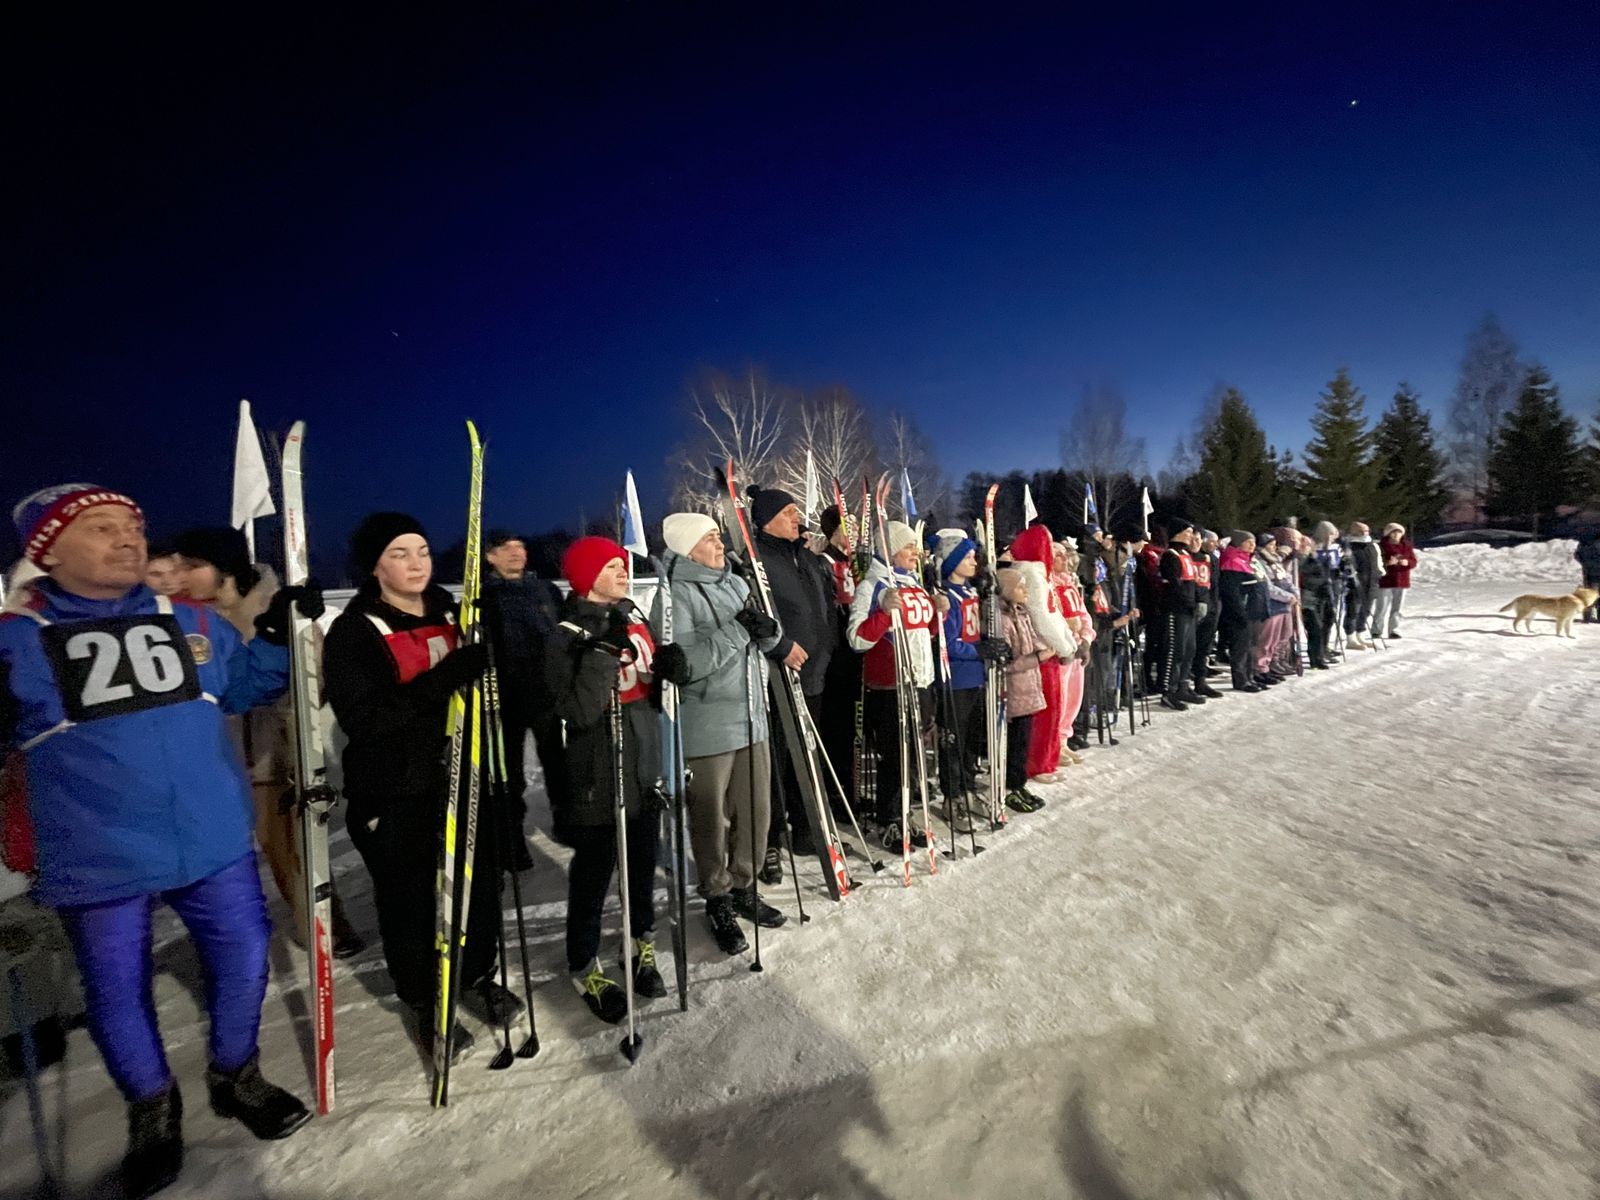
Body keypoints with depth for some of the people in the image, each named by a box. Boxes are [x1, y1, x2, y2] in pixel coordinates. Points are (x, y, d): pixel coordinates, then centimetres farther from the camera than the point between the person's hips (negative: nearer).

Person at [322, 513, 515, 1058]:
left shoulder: (454, 614, 7)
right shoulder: (353, 632, -8)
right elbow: (363, 718, -21)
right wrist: (446, 677, -31)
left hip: (462, 779, 4)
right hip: (395, 795, -4)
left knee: (481, 885, 12)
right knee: (410, 900, 9)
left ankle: (476, 976, 38)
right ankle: (424, 1002, 33)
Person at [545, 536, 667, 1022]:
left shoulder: (634, 619, 6)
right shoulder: (567, 636, -14)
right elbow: (578, 712, -25)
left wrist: (670, 670, -7)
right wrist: (603, 650, -31)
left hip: (647, 768, 6)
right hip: (598, 778, -6)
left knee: (644, 864, 19)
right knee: (593, 874, 9)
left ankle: (643, 945, 41)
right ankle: (584, 968, 29)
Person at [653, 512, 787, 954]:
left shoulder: (736, 583, 10)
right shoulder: (674, 595, -12)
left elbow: (763, 642, 15)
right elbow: (680, 665, -21)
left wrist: (769, 631, -9)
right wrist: (735, 632, -22)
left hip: (751, 718, 7)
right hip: (707, 727, -7)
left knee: (757, 810, 14)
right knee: (712, 819, 7)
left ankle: (743, 887, 34)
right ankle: (717, 901, 27)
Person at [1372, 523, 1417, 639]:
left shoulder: (1407, 546, 8)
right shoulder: (1382, 547, -5)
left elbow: (1414, 562, 9)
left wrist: (1407, 562, -13)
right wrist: (1387, 563, -25)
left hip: (1402, 582, 4)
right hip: (1385, 582, -4)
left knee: (1397, 609, 9)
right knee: (1382, 608, -3)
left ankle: (1394, 630, 16)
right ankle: (1377, 631, 3)